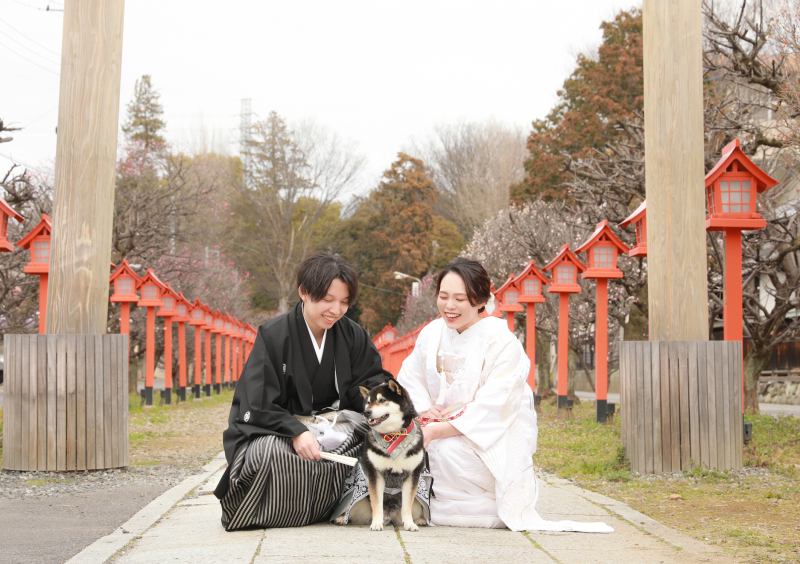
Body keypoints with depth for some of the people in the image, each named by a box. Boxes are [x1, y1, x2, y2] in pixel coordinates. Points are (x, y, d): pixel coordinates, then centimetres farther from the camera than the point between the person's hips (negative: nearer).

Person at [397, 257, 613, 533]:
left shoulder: (501, 342, -15)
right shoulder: (432, 333, 5)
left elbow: (491, 409, -22)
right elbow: (409, 379, 10)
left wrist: (436, 431, -30)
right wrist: (423, 408, -14)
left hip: (497, 440, -6)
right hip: (443, 429, 6)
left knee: (449, 451, -35)